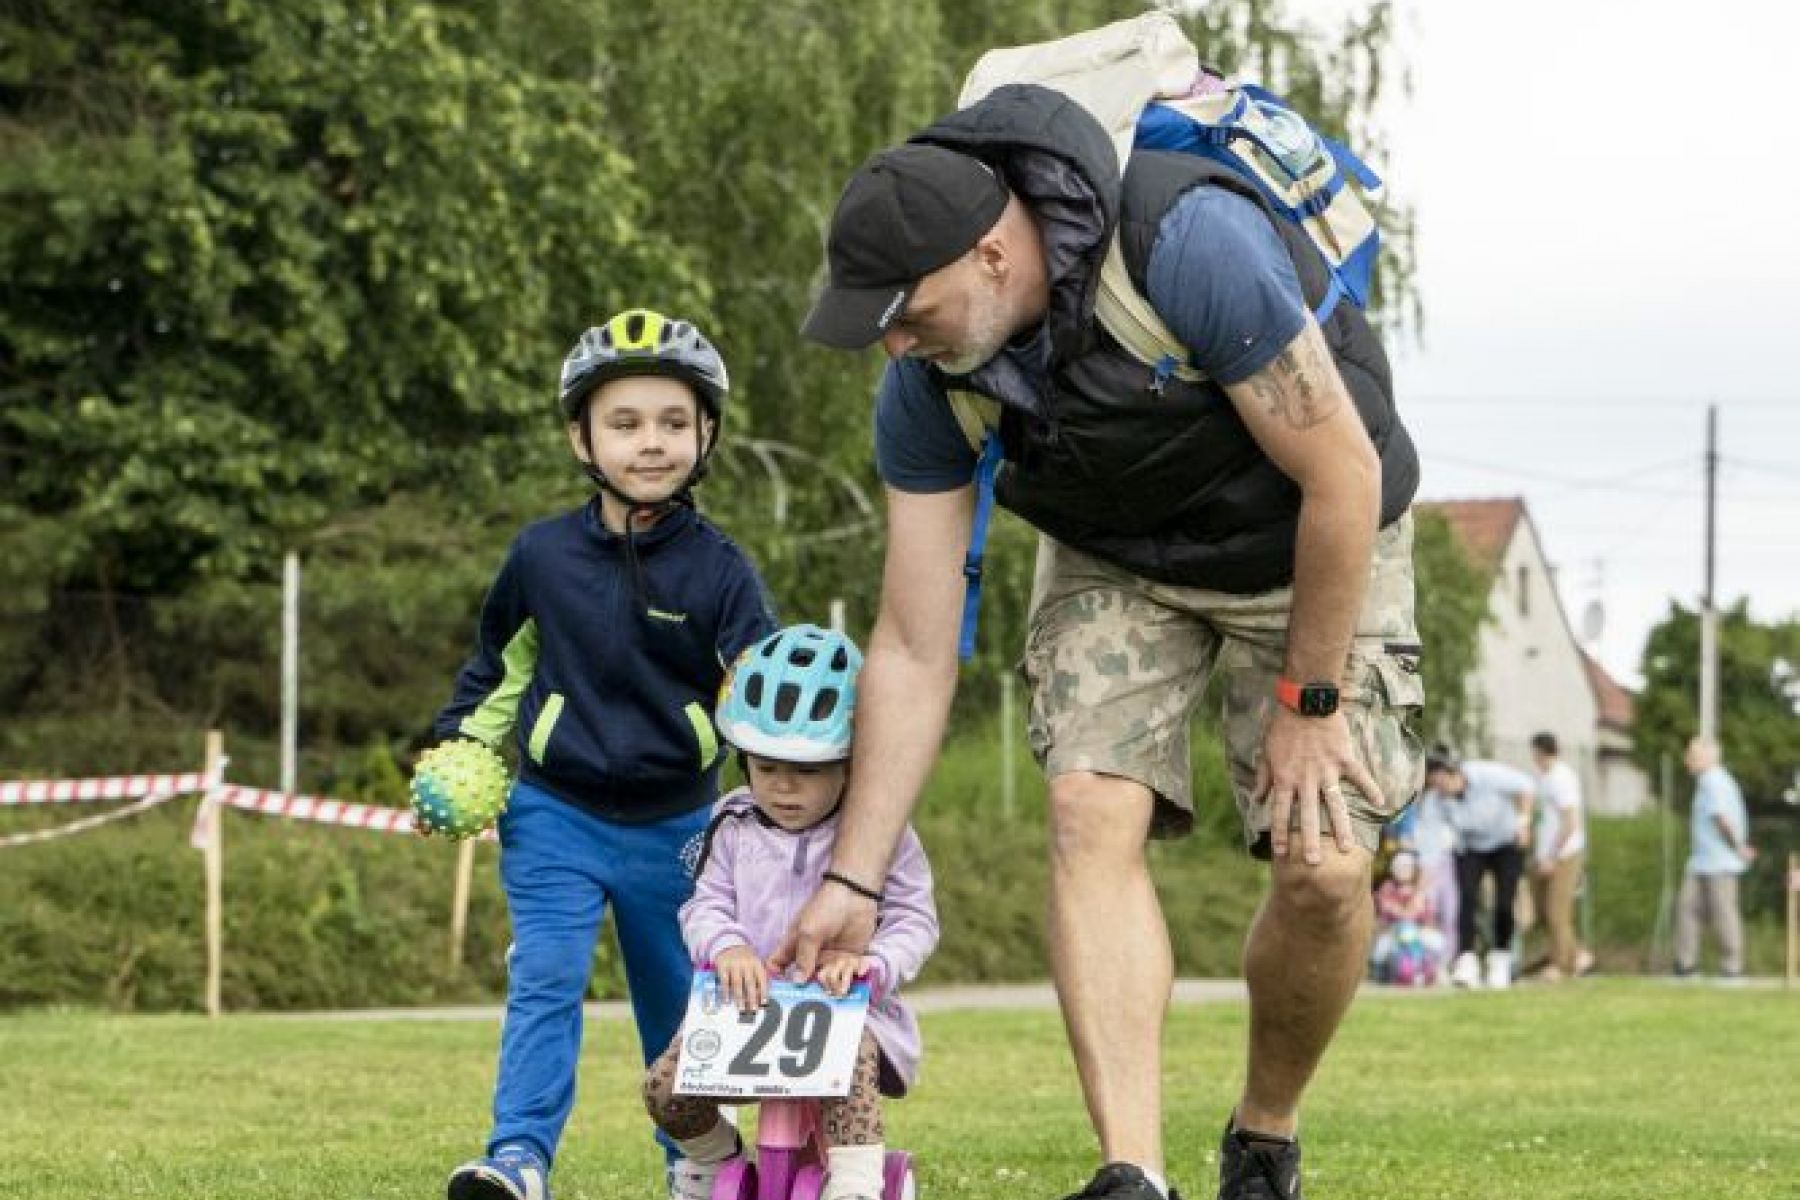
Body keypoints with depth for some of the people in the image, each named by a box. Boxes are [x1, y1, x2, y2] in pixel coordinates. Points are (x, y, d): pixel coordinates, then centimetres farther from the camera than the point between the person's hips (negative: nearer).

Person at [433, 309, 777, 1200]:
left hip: (676, 826, 0)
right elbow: (495, 667, 16)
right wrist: (458, 751, 8)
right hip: (555, 816, 0)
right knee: (544, 982, -16)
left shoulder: (717, 568, -7)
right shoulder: (541, 557, -2)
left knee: (678, 1008, 13)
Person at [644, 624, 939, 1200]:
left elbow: (914, 920, -4)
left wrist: (870, 963, -26)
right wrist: (726, 946, -23)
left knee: (849, 1056, -39)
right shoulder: (733, 825, 7)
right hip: (748, 1003, 4)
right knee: (665, 1090, -14)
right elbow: (706, 905, 2)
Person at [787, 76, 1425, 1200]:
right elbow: (915, 650, -11)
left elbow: (1343, 474, -27)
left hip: (1310, 546, -4)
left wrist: (1310, 699, -19)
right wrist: (853, 880, -13)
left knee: (1326, 870, -15)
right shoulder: (925, 388, -19)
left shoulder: (1192, 246, -38)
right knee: (1092, 819, -19)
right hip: (1117, 558, 4)